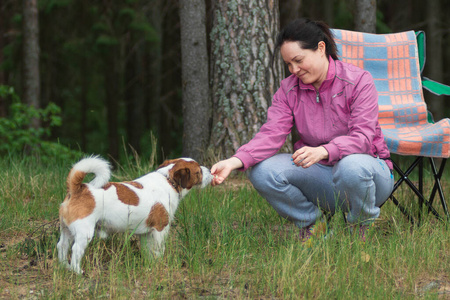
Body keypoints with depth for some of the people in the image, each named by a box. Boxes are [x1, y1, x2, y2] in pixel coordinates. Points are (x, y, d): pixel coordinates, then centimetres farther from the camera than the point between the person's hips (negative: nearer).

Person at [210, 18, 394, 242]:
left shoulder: (358, 81, -12)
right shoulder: (288, 89, 1)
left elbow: (363, 137, -23)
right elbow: (271, 134, -12)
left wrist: (322, 151, -43)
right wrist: (234, 162, -32)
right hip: (320, 175, 4)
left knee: (351, 167, -41)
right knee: (262, 171, -22)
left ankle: (362, 228, -8)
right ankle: (310, 222, 4)